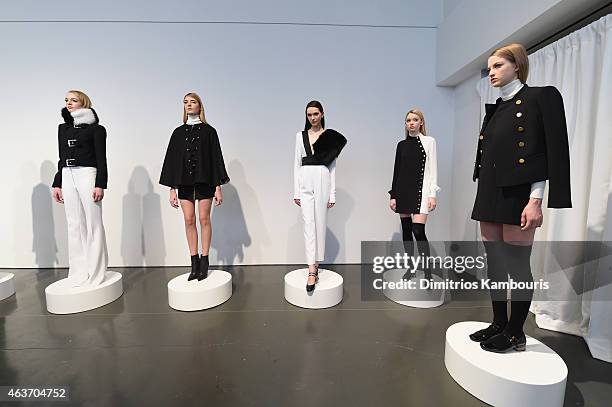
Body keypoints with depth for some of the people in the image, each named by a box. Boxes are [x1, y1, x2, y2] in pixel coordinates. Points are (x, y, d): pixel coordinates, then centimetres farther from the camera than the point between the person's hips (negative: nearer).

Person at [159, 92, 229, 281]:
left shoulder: (208, 131, 4)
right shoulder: (178, 132, 11)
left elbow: (216, 158, 1)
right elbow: (172, 159, 9)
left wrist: (218, 186, -5)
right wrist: (172, 189, 3)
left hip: (204, 180, -3)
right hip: (184, 182, 3)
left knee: (204, 219, -1)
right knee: (189, 220, 3)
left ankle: (204, 262, 9)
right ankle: (194, 263, 12)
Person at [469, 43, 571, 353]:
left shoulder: (540, 97, -2)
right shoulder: (495, 109, 18)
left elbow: (552, 151, -10)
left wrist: (535, 200, -18)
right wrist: (484, 198, 14)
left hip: (517, 196, -7)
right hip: (490, 196, 7)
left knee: (518, 267, 2)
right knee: (494, 266, 11)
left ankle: (516, 333, 17)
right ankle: (499, 324, 25)